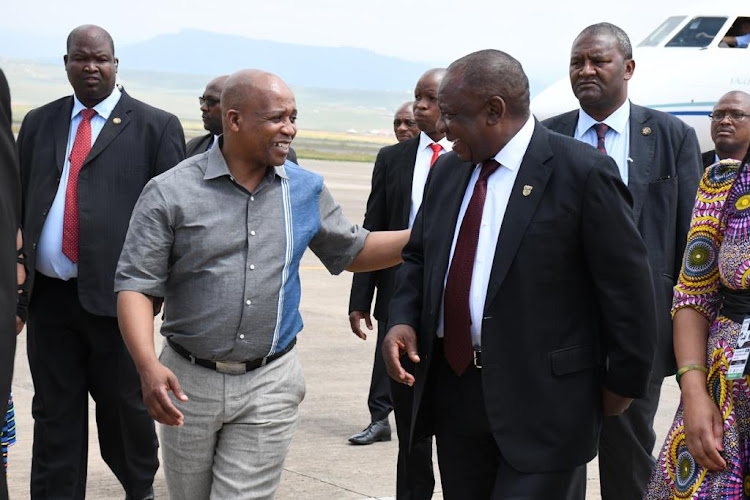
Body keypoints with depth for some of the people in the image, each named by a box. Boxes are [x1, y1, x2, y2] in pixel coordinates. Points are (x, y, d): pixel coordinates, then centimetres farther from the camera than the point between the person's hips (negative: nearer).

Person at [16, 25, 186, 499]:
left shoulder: (156, 126, 1)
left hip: (115, 295, -3)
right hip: (48, 296, 3)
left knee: (124, 406, 9)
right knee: (55, 413, 8)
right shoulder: (39, 123, 13)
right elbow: (18, 203, 14)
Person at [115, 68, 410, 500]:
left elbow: (352, 251, 16)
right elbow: (136, 285, -12)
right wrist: (148, 365, -27)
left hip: (270, 384, 1)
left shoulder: (307, 189, 3)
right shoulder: (171, 193, -9)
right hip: (189, 381, -1)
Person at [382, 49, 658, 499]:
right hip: (454, 391, 7)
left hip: (542, 399, -6)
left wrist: (623, 380, -5)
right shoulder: (447, 171, 10)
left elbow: (627, 283, -8)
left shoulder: (581, 172, -12)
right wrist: (402, 320, 0)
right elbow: (418, 257, 20)